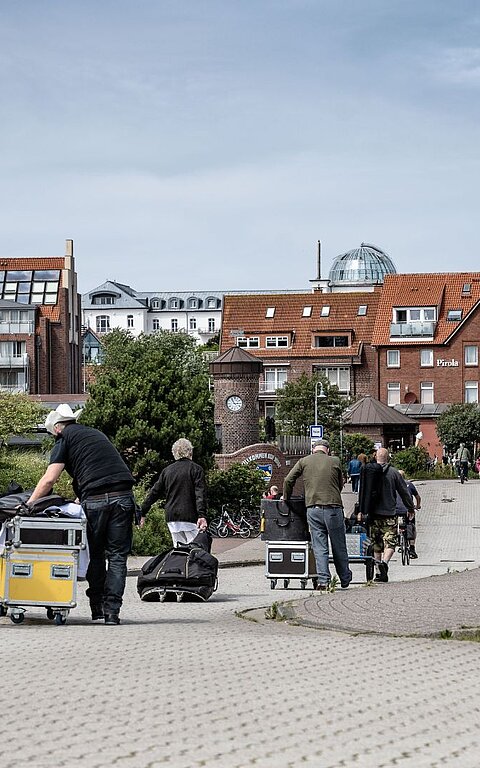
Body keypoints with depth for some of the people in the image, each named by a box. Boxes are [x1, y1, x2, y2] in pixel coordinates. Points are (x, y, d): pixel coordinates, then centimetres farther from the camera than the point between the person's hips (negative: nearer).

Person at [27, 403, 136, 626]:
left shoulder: (65, 438, 9)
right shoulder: (96, 433, 28)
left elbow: (49, 479, 0)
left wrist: (29, 504, 8)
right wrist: (80, 499, 30)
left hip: (95, 499, -4)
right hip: (123, 496, 4)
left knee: (95, 556, 10)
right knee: (117, 556, 5)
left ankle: (97, 609, 11)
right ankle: (112, 611, -1)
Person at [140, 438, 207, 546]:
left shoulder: (166, 470, 13)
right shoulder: (195, 469, 0)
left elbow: (154, 493, 15)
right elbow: (200, 494, -10)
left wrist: (143, 513, 21)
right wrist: (202, 515, -17)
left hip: (171, 517, 5)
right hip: (189, 516, -5)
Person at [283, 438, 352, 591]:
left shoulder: (304, 461, 6)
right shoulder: (335, 461, 5)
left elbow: (288, 480, 3)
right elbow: (340, 484, 14)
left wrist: (286, 498, 17)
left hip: (313, 508, 1)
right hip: (333, 507, -1)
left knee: (319, 547, 3)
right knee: (339, 546, 10)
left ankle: (323, 581, -4)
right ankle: (345, 579, 21)